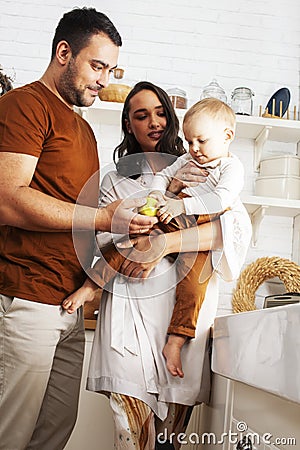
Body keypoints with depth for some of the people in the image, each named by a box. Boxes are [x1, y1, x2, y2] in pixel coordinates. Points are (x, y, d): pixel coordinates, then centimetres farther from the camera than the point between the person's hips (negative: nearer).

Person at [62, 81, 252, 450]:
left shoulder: (201, 172, 12)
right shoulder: (116, 180, 16)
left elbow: (238, 227, -7)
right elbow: (109, 238, 2)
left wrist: (165, 244, -17)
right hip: (128, 311, 0)